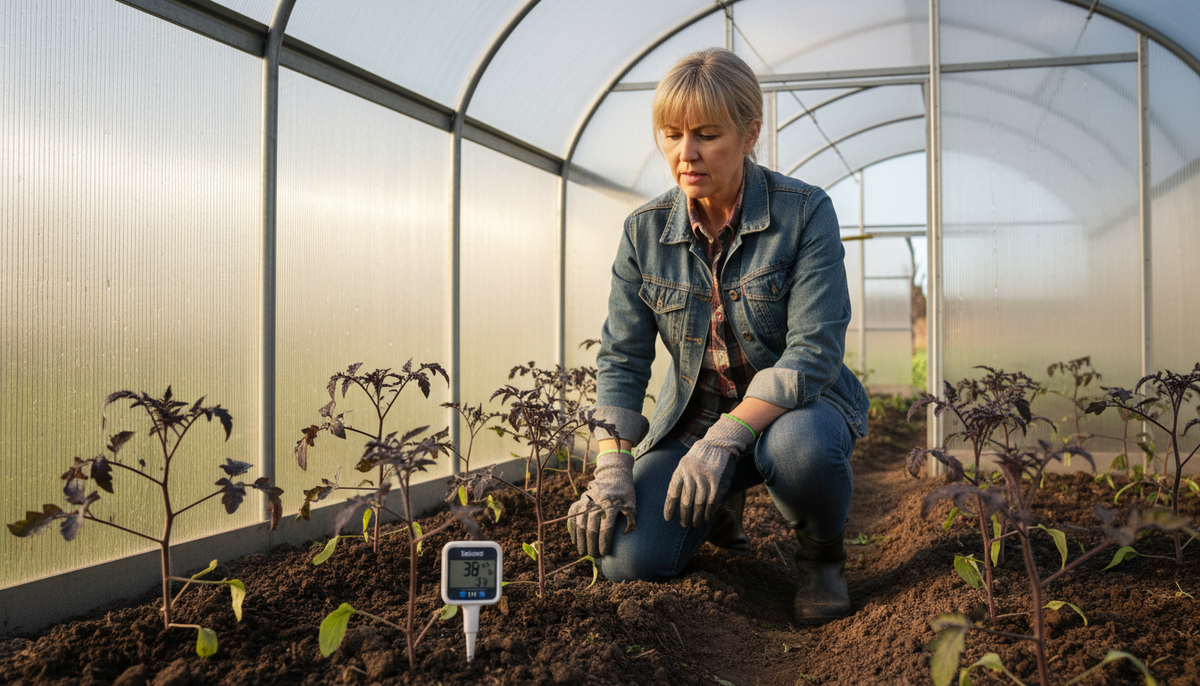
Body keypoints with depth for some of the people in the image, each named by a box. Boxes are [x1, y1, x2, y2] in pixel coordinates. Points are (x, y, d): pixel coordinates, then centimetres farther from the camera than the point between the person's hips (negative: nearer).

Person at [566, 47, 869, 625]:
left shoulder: (804, 212, -15)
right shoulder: (645, 231, -4)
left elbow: (814, 352, -22)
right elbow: (621, 358, -3)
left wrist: (727, 435, -35)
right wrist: (612, 466, -15)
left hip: (795, 407, -3)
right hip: (693, 417, 3)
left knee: (798, 447, -39)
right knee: (626, 558, -15)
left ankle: (821, 553, -3)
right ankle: (721, 503, 19)